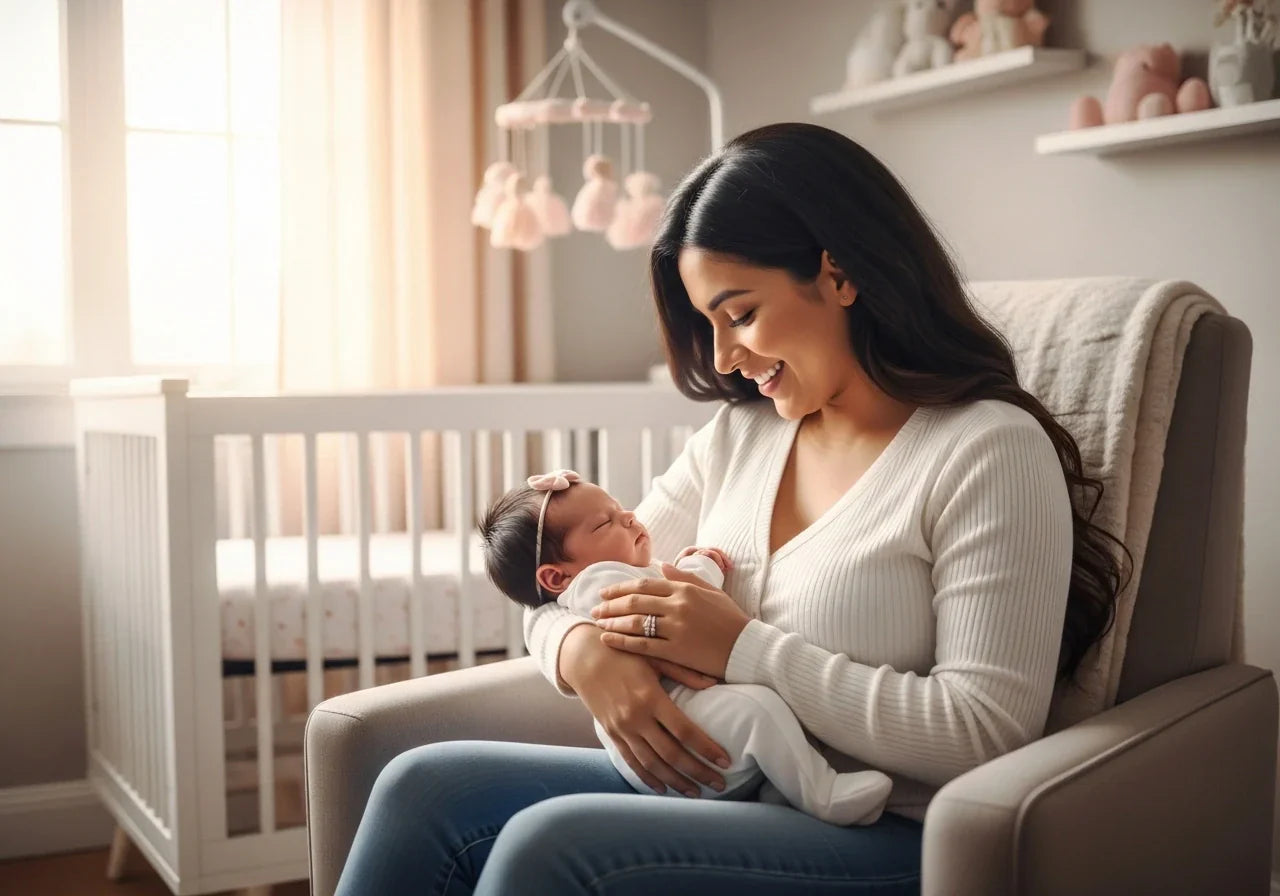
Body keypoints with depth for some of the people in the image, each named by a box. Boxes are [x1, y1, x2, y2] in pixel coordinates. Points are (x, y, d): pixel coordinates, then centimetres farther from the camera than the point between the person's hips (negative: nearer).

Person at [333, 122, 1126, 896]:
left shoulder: (990, 451, -10)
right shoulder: (740, 432, 11)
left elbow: (985, 733, -18)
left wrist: (747, 649, -18)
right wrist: (584, 649, -11)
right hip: (708, 789, 7)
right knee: (424, 788, -13)